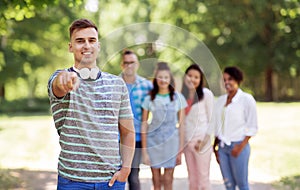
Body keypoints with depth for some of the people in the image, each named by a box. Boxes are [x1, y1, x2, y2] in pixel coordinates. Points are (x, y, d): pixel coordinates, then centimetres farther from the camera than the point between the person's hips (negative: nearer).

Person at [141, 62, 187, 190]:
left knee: (168, 179, 1)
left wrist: (180, 150, -1)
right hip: (153, 141, 0)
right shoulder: (149, 99, 2)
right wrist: (144, 151, -1)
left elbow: (181, 125, 3)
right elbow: (144, 125, 3)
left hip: (171, 141, 0)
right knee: (156, 180, 6)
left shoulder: (178, 98, 2)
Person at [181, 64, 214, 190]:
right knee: (192, 179, 11)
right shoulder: (182, 95, 8)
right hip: (187, 140, 5)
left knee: (203, 177, -3)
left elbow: (211, 119, -4)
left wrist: (205, 139, -9)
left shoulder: (206, 94, -5)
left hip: (202, 141, -5)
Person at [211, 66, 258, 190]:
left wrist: (241, 146, -13)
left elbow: (252, 127, -6)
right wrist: (215, 147, 10)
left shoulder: (247, 99, -5)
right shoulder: (220, 100, 11)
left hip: (238, 146, -5)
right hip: (222, 147, 5)